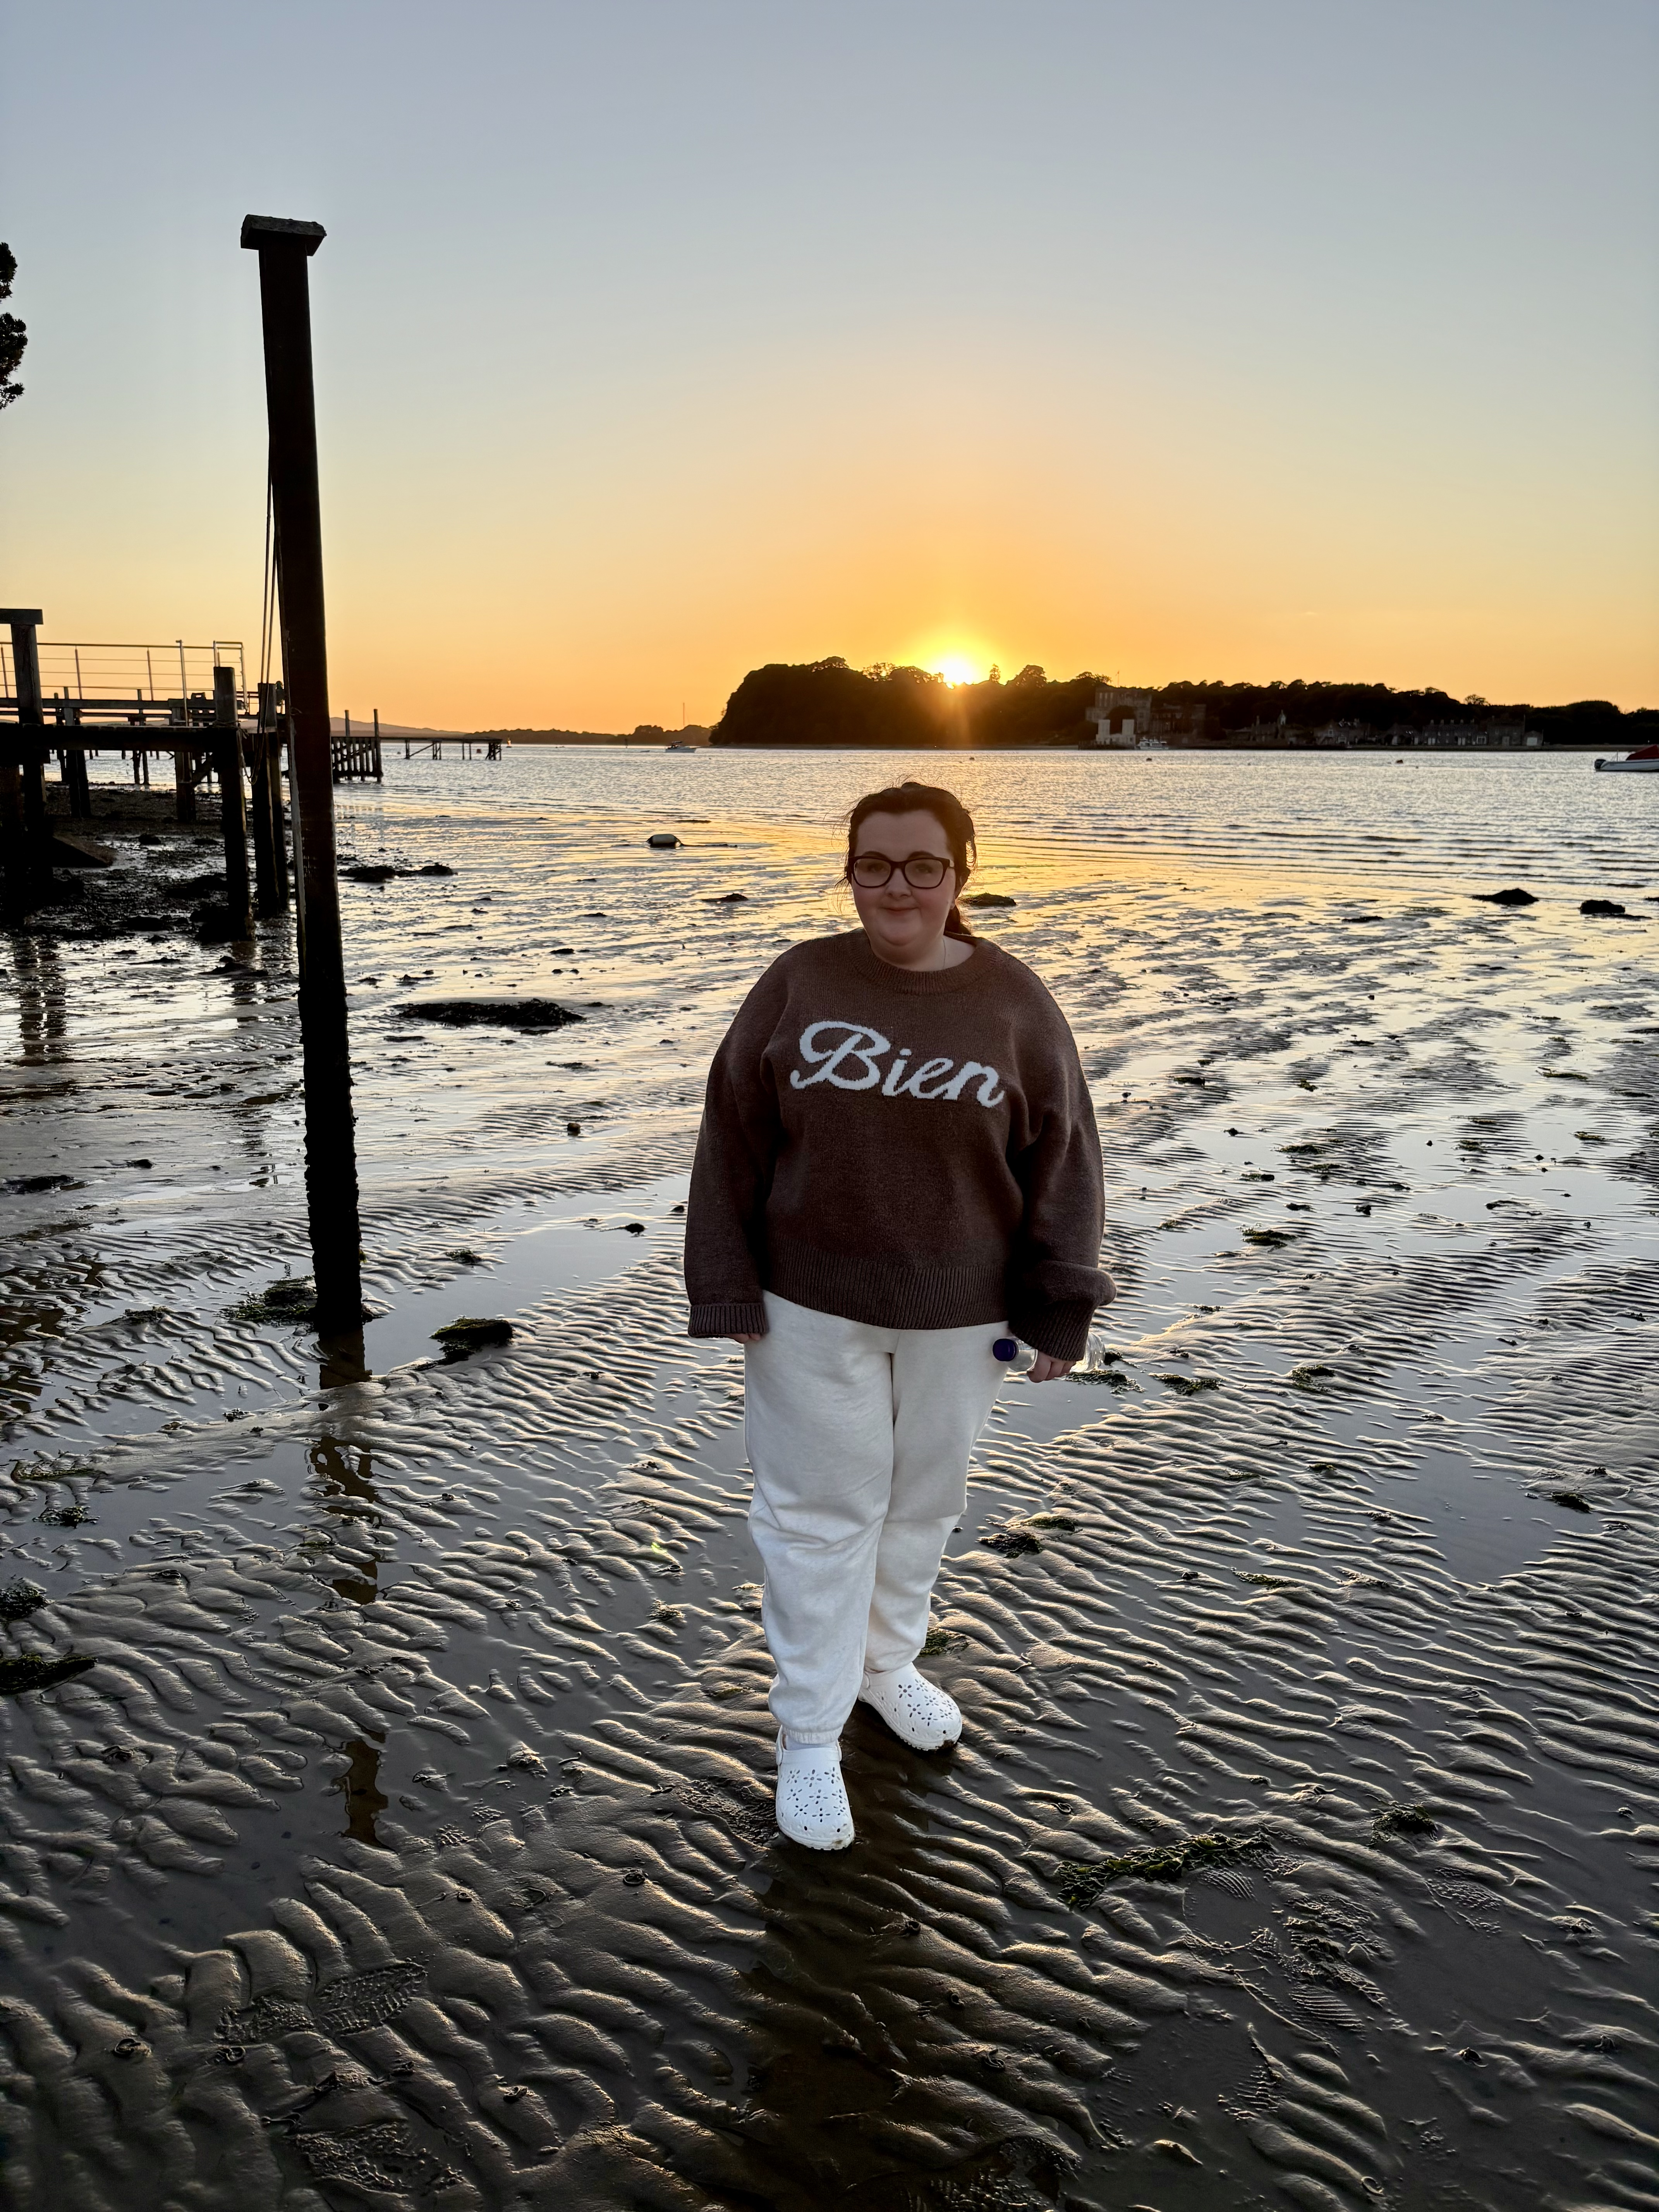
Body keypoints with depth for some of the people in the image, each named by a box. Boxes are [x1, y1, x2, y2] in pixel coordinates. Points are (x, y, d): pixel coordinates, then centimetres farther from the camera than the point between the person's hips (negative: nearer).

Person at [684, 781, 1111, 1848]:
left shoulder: (1014, 1002, -5)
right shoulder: (800, 984, -5)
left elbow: (1062, 1159, -1)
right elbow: (734, 1139, -2)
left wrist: (1061, 1309, -3)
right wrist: (730, 1291, -4)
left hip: (958, 1311, 1)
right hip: (812, 1302, -1)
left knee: (925, 1499, 18)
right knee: (822, 1508, 7)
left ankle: (888, 1657, 43)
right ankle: (809, 1733, 21)